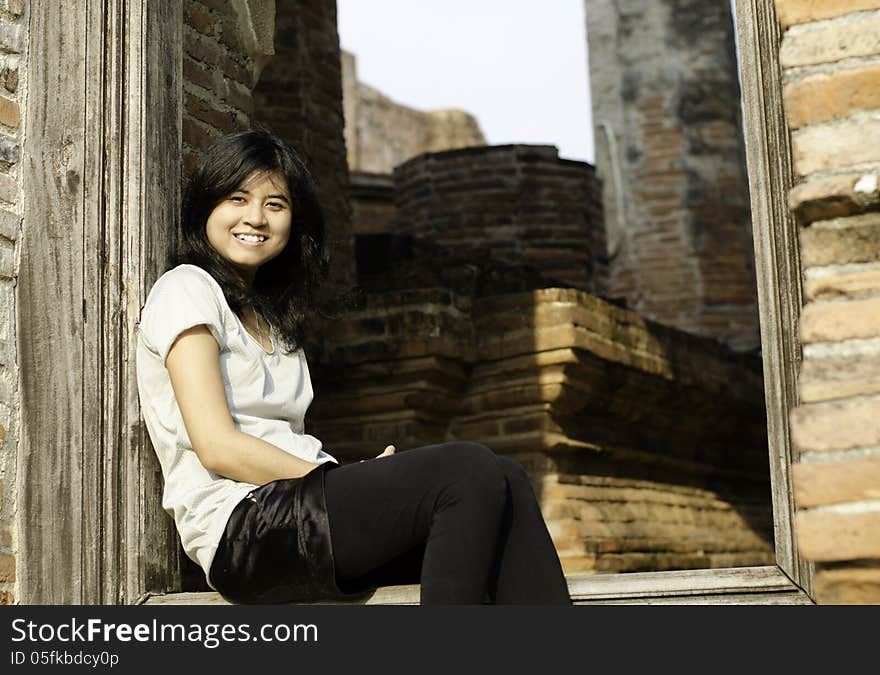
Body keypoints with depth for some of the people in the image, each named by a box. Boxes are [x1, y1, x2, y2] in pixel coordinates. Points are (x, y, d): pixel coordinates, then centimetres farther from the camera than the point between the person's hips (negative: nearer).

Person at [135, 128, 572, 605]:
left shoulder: (272, 316, 26)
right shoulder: (185, 290, 2)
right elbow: (217, 446, -10)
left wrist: (362, 475, -2)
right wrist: (342, 484, -12)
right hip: (240, 531, -7)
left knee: (503, 480, -16)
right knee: (471, 472, -24)